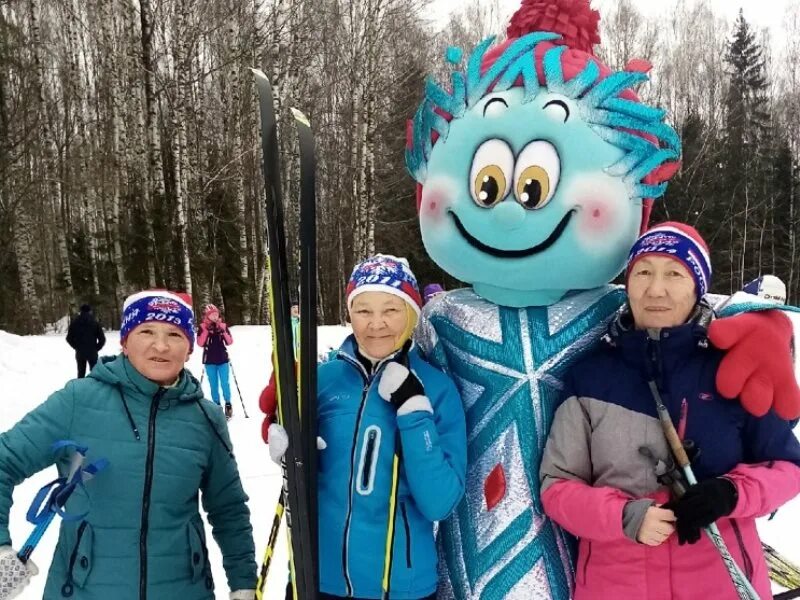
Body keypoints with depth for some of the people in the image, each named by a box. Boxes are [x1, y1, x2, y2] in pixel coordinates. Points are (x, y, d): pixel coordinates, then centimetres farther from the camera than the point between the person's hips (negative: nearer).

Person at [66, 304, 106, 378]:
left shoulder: (75, 322, 0)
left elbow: (69, 338, 1)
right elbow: (102, 338, -7)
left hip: (80, 352, 2)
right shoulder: (95, 322, -4)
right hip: (92, 352, -2)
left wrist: (77, 347, 12)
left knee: (81, 372, 13)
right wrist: (96, 348, 5)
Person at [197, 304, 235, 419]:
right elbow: (200, 343, -8)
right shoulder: (203, 327, 0)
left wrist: (224, 332, -15)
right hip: (210, 361, 0)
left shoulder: (223, 326, 3)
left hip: (223, 359, 0)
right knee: (213, 384, 3)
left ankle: (228, 404, 9)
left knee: (225, 383, -2)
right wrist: (206, 330, -17)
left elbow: (230, 342, 1)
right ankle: (217, 405, 12)